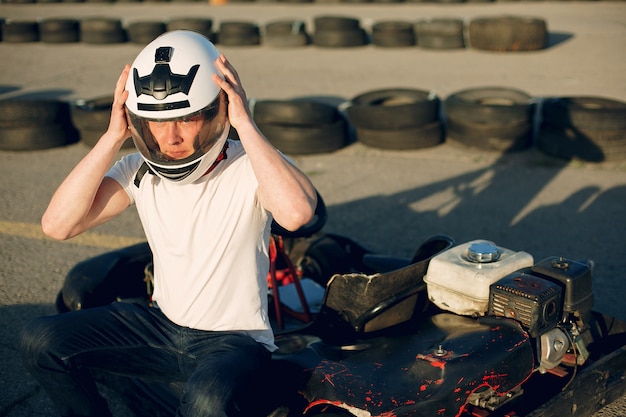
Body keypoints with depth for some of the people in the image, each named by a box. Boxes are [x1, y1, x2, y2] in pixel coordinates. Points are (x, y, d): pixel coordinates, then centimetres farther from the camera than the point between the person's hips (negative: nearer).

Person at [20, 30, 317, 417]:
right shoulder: (141, 170, -3)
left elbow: (296, 212, -40)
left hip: (235, 339, -5)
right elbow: (58, 224, -15)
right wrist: (113, 136, -19)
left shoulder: (250, 167, -16)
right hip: (162, 326, 5)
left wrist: (246, 124, -33)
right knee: (42, 340, -8)